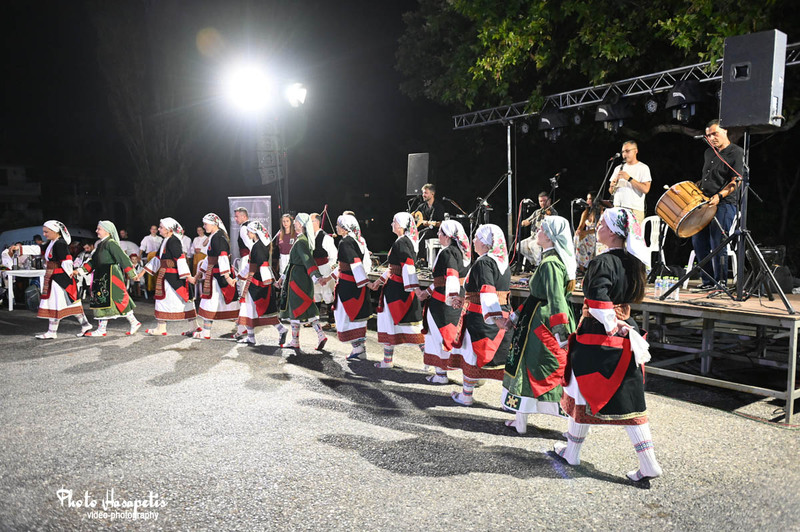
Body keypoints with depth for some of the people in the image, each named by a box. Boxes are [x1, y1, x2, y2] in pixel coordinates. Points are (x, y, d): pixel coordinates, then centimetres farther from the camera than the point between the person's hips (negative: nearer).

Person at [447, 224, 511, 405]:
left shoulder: (483, 263, -16)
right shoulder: (504, 263, 10)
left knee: (471, 353, 10)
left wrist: (494, 316, -41)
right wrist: (465, 300, 23)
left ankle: (466, 395, 25)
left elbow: (487, 291, -30)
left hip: (479, 319, -7)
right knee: (504, 358, 8)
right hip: (501, 319, 7)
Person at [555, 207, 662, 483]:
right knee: (627, 399, 11)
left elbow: (598, 306, -27)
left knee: (583, 393, 10)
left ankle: (572, 452, 26)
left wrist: (613, 327, -13)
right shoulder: (631, 262, 7)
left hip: (597, 337, -7)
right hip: (624, 336, 7)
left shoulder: (603, 263, -19)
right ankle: (648, 463, 12)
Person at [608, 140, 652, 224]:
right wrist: (612, 186, -6)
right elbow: (611, 192, 17)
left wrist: (629, 178, -16)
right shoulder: (618, 168, 17)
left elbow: (646, 189, -12)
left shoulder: (643, 168, 2)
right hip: (617, 209, 4)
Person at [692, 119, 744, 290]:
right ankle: (707, 282, 15)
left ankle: (721, 283, 1)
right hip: (704, 204, 8)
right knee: (698, 242, 6)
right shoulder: (709, 152, 19)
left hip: (724, 204, -8)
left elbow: (736, 181, -13)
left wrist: (719, 195, -27)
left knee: (717, 245, -8)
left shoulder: (736, 153, -4)